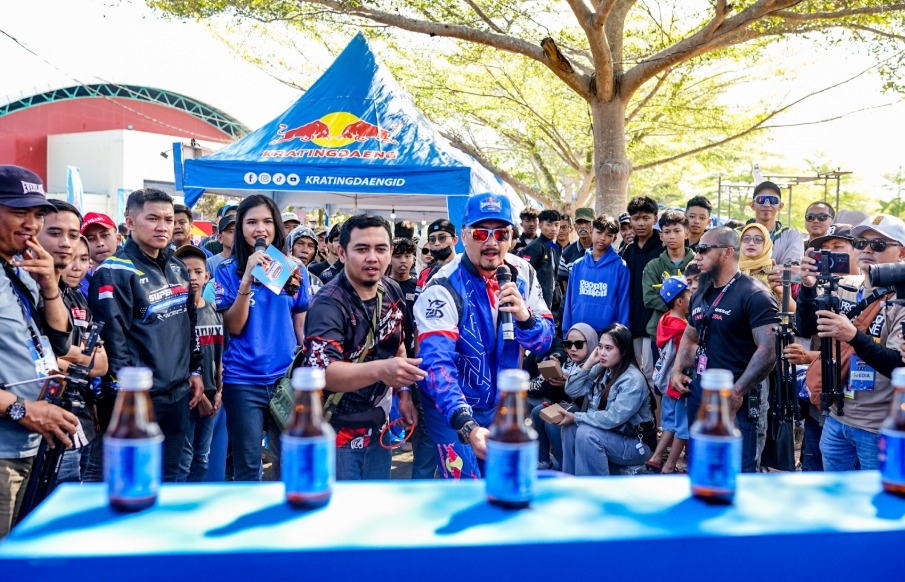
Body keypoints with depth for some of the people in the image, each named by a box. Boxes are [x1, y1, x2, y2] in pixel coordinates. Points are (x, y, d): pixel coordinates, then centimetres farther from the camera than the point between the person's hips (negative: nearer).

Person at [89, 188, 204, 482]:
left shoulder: (178, 268, 12)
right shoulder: (115, 272, -12)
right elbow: (112, 338, -16)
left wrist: (195, 370, 17)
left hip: (178, 394, 7)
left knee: (168, 477, 17)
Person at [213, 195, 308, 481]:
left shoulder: (294, 270, 6)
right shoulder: (228, 270, 0)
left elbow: (301, 326, 11)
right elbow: (234, 327, -8)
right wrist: (247, 278, -17)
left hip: (288, 378, 2)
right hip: (243, 381, -2)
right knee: (247, 466, 6)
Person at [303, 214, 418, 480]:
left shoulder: (393, 292, 0)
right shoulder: (329, 304, -23)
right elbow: (322, 372, -36)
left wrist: (404, 392, 7)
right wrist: (380, 369, -50)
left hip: (378, 423, 7)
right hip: (337, 429, -7)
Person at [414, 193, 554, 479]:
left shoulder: (523, 274, -6)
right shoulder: (443, 288, -24)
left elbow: (544, 341, -6)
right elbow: (436, 363, -34)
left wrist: (524, 316, -29)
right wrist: (467, 426, -47)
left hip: (501, 404, 5)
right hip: (451, 408, -5)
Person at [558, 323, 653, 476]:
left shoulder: (633, 380, -22)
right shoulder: (600, 369, 1)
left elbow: (613, 418, -27)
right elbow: (571, 390, -1)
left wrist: (576, 417, -20)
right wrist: (589, 363, -9)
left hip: (635, 444, -8)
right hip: (608, 433, 8)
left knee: (586, 433, -27)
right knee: (570, 426, -10)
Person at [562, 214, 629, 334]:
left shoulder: (620, 266, -2)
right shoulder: (577, 265, 8)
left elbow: (623, 304, -3)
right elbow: (569, 301, 10)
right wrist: (566, 331, 5)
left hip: (608, 333, -3)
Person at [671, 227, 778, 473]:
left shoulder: (754, 295, -12)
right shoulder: (700, 295, 14)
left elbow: (768, 351, -20)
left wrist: (737, 392, -22)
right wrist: (677, 370, 8)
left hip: (733, 399, -8)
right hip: (698, 392, 8)